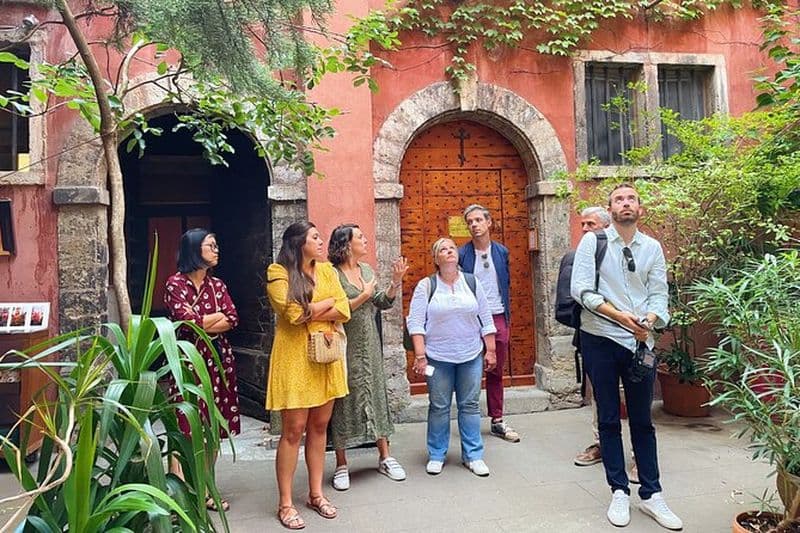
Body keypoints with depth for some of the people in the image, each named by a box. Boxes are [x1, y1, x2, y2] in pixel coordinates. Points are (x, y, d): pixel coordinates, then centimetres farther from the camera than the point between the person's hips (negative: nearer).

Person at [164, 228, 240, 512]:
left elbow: (233, 320, 1)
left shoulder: (217, 284, 12)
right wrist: (218, 315, -1)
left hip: (218, 359, 5)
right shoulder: (176, 283, -4)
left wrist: (202, 324, -10)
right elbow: (189, 322, -15)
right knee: (185, 429, -6)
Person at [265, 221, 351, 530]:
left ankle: (316, 493, 24)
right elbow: (294, 313, -20)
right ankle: (285, 504, 11)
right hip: (294, 358, -5)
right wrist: (328, 301, -6)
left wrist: (308, 313, -13)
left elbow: (344, 311, -1)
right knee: (294, 430, -1)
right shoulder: (278, 273, -7)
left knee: (319, 426, 11)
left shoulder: (326, 270, 9)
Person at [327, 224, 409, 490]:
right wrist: (364, 295, -15)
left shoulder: (366, 269, 9)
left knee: (376, 395, 11)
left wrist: (396, 282, -3)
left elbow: (382, 303, 11)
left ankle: (385, 457, 23)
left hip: (370, 346, 6)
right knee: (344, 400, 3)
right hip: (345, 347, -6)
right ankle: (341, 465, 16)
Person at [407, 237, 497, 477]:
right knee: (439, 407, 6)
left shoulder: (471, 283, 4)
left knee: (469, 405, 7)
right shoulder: (426, 286, -3)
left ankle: (473, 455, 18)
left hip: (471, 356, 2)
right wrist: (420, 356, -12)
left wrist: (491, 350, 5)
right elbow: (415, 322, -6)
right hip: (438, 357, -2)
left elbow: (486, 319, 7)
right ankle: (436, 455, 20)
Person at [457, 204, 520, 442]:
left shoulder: (501, 251, 7)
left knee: (496, 372, 11)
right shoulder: (461, 254, -3)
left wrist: (506, 313, 9)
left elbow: (506, 284, 13)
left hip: (497, 318, 3)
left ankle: (497, 421, 21)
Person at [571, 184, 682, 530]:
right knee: (609, 420, 8)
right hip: (601, 340, -2)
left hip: (640, 342, 2)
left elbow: (658, 294, 1)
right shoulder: (593, 241, -3)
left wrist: (649, 320, -20)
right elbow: (581, 290, -12)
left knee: (643, 421, 11)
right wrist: (620, 316, -22)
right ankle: (619, 493, 21)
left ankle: (651, 495, 23)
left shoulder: (653, 248, 6)